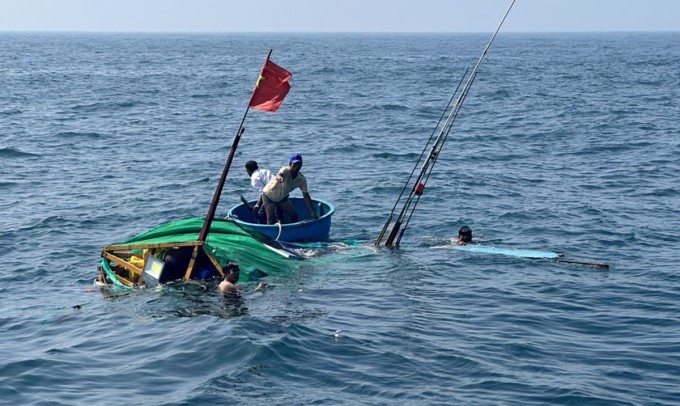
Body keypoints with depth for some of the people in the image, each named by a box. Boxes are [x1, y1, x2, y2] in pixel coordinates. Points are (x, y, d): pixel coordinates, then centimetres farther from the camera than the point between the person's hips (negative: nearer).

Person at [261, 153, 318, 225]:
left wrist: (312, 212, -21)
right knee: (271, 220, -12)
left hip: (282, 197, 6)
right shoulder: (285, 171, -33)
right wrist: (279, 177, -85)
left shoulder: (302, 179, -18)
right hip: (269, 195, -6)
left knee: (294, 216, 4)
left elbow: (306, 195, -15)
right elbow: (280, 173, -58)